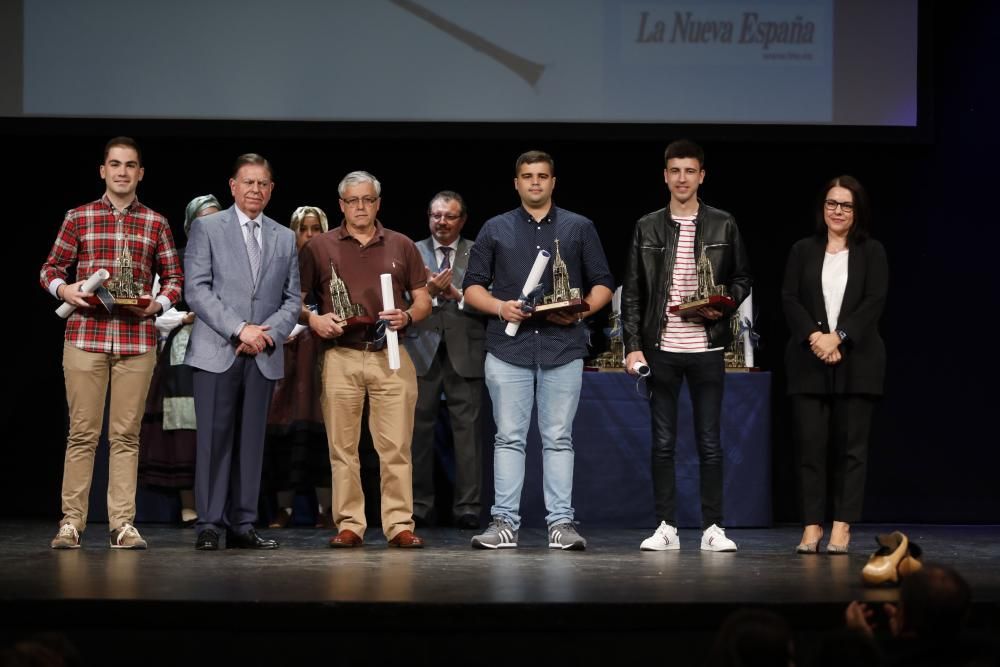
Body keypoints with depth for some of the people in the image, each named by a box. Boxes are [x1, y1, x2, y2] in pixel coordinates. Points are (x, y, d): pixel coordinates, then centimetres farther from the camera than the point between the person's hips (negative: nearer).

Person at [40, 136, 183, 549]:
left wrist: (159, 303, -5)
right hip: (85, 336, -1)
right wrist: (63, 289, -10)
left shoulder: (156, 224, 11)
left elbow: (174, 277, 14)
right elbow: (52, 267, 11)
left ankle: (123, 523, 4)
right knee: (82, 433, -1)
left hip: (137, 339, 1)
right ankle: (71, 521, 3)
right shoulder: (78, 218, 9)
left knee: (126, 435, 2)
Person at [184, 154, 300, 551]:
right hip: (217, 353, -3)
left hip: (263, 355, 3)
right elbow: (196, 290, -4)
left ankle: (243, 525, 5)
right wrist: (239, 330, -12)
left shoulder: (285, 239, 16)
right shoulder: (207, 228, 5)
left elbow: (292, 299, 13)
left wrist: (269, 333, -6)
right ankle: (209, 525, -3)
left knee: (251, 441, 3)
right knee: (215, 439, -6)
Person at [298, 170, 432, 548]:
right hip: (340, 357, 0)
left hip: (391, 356, 0)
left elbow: (423, 301, 13)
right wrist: (314, 320, -8)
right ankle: (349, 525, 6)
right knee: (342, 448, 1)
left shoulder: (401, 247, 12)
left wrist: (407, 316, -8)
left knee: (396, 446, -4)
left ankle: (400, 525, -1)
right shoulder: (319, 247, 9)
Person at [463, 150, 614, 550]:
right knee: (509, 438, 0)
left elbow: (603, 285, 11)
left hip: (563, 348, 0)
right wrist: (501, 307, -8)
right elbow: (472, 287, 11)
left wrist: (582, 310, -8)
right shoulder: (495, 230, 12)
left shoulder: (579, 229, 12)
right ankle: (505, 522, 2)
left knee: (559, 439, 1)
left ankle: (561, 522, 2)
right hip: (508, 347, 0)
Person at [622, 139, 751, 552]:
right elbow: (632, 292, 6)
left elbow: (742, 280, 10)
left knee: (709, 441, 1)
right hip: (661, 348, 1)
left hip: (707, 348, -1)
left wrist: (724, 305, -10)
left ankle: (713, 528, 6)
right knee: (662, 443, 3)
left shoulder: (723, 226, 5)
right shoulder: (647, 228, 6)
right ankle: (666, 527, 8)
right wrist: (632, 345, -2)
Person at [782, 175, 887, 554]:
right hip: (809, 361, 1)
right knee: (810, 444, -2)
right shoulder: (803, 251, 11)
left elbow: (874, 302, -4)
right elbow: (789, 300, 3)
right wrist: (814, 336, -14)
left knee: (851, 445, -1)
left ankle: (842, 527, 1)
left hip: (856, 361, -1)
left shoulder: (872, 252, 7)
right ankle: (812, 526, 2)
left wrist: (838, 337, -15)